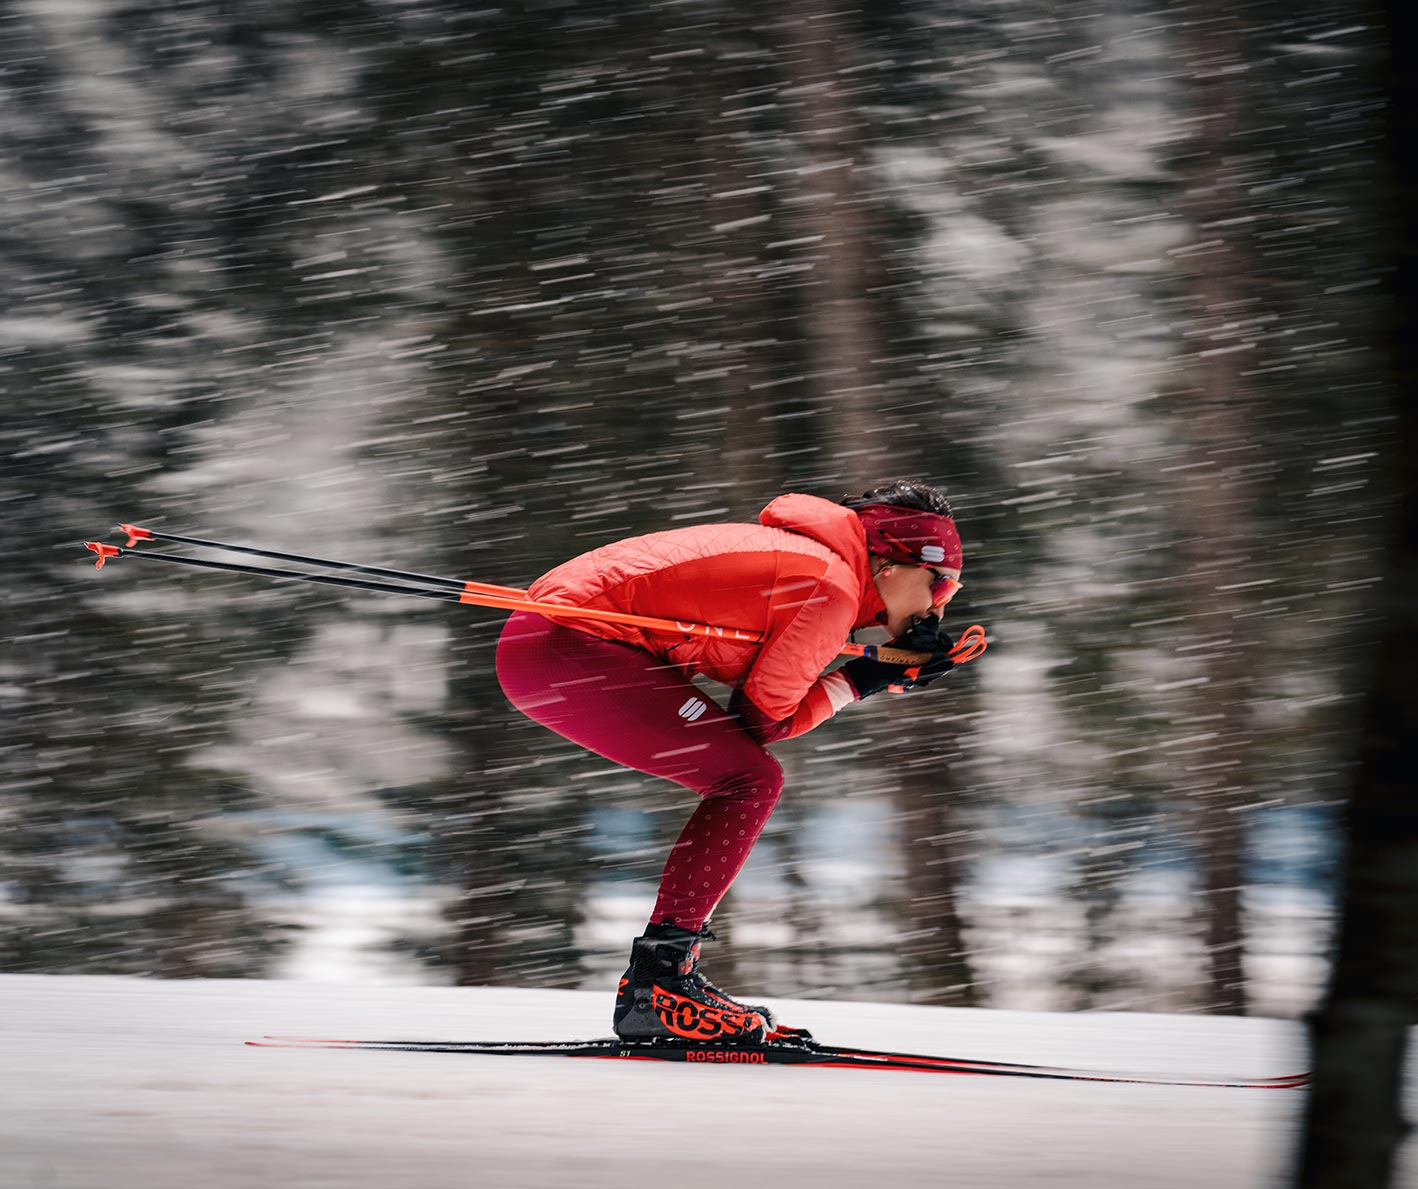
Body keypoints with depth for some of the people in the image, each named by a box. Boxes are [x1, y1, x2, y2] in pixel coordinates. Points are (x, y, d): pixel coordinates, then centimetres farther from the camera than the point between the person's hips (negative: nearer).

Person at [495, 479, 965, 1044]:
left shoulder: (807, 550, 16)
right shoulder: (833, 588, -12)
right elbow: (761, 718, -7)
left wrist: (897, 666, 8)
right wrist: (859, 682, 2)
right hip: (564, 651, -10)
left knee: (745, 780, 14)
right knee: (750, 780, -12)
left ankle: (666, 975, 12)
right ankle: (656, 982, -15)